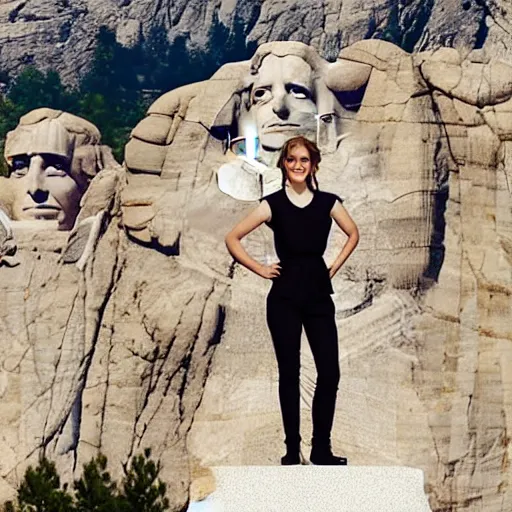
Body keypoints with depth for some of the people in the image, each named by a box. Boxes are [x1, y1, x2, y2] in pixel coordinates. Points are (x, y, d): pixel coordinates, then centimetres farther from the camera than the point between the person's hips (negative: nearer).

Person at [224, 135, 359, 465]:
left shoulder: (327, 202, 3)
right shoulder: (273, 204, -3)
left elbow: (353, 234, 19)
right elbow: (232, 239, -2)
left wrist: (335, 267, 9)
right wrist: (260, 270, -3)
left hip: (319, 293, 2)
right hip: (285, 296, -2)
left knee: (330, 372, -2)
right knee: (290, 373, 4)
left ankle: (322, 449, 12)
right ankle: (293, 450, 13)